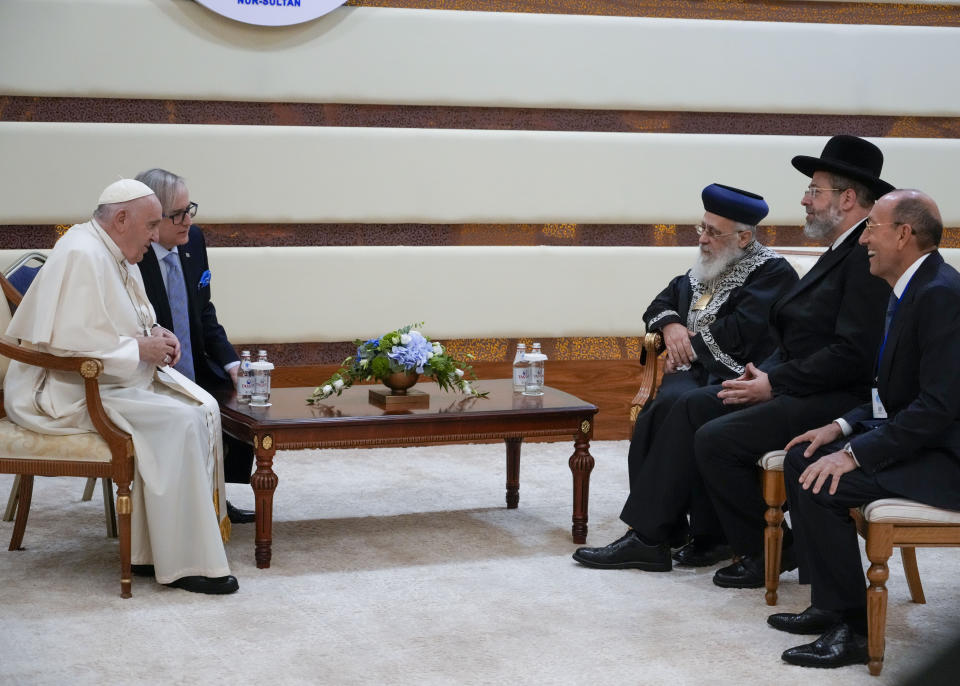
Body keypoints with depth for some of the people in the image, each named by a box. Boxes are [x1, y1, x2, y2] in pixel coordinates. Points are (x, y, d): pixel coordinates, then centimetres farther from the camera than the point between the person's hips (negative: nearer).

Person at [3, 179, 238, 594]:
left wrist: (154, 333, 5)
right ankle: (184, 564, -16)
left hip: (113, 377, 11)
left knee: (204, 408, -4)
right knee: (177, 421, -23)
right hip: (68, 393, -11)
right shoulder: (82, 256, -20)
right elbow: (67, 342, -28)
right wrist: (140, 348, -20)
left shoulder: (118, 255, 13)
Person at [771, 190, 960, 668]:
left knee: (820, 483, -21)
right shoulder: (911, 290, 12)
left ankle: (852, 628, -9)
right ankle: (830, 605, 11)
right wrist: (843, 427, 5)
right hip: (914, 436, 11)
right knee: (801, 460, 8)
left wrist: (855, 453, -25)